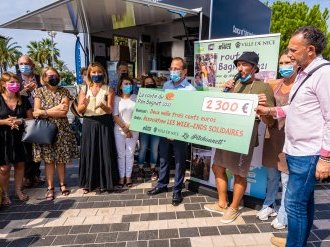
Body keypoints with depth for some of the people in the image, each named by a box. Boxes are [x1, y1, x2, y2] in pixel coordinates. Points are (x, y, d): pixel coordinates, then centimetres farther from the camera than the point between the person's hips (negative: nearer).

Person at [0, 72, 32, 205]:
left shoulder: (23, 100, 4)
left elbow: (30, 118, 6)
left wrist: (20, 121, -12)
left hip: (20, 137, 3)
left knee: (20, 164, 10)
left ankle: (18, 190, 27)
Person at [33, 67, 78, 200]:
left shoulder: (64, 92, 1)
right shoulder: (40, 91, 3)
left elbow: (64, 112, -10)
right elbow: (36, 111, -7)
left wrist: (44, 112, -11)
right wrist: (56, 109, -14)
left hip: (61, 129, 0)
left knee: (61, 158, 7)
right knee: (48, 159, 3)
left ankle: (62, 184, 23)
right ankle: (50, 187, 15)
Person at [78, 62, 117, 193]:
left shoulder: (108, 89, 4)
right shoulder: (84, 89, 8)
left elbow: (110, 110, -5)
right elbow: (79, 110, 3)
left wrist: (102, 106, -26)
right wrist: (84, 104, -19)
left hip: (104, 123, -1)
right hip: (89, 123, 2)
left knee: (104, 152, 1)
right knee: (88, 152, 4)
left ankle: (104, 183, 15)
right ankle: (88, 183, 18)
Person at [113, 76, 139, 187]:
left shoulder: (135, 98, 3)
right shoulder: (116, 99, 0)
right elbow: (115, 116, -5)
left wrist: (130, 127, -8)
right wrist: (125, 129, -9)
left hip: (133, 130, 1)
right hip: (119, 130, 0)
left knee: (130, 154, 7)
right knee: (121, 154, 7)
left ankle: (128, 176, 17)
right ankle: (121, 176, 18)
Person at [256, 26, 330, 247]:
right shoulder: (304, 73, 13)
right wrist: (270, 111, 11)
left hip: (308, 155, -9)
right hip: (296, 151, 9)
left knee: (294, 203, -1)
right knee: (304, 201, 20)